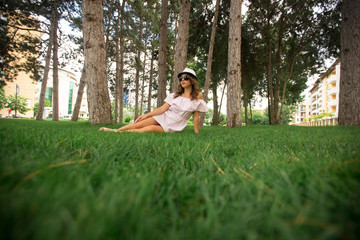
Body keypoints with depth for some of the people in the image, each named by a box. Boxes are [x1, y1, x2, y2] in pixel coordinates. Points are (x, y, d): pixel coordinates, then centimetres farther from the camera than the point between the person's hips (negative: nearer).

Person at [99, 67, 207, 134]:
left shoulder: (197, 95, -4)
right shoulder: (176, 94, 5)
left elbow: (196, 115, -3)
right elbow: (163, 108, 0)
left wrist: (196, 133, -5)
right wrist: (146, 115, -8)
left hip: (172, 126, -3)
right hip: (164, 117, 3)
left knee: (151, 128, -28)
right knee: (139, 124, -17)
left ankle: (122, 132, -22)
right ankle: (116, 130, -5)